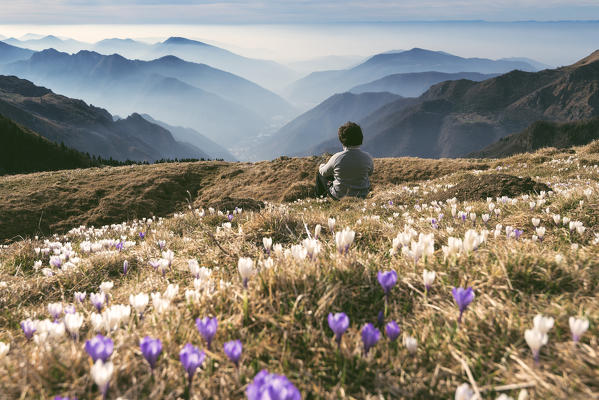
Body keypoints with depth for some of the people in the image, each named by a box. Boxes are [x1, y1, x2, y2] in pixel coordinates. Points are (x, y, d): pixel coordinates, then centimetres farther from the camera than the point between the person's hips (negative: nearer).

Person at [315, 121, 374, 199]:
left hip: (339, 196, -3)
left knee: (321, 171, 22)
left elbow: (324, 172, -7)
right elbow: (370, 172, 3)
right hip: (362, 194, 3)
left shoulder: (337, 158, -25)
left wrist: (321, 166, 17)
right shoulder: (367, 158, -19)